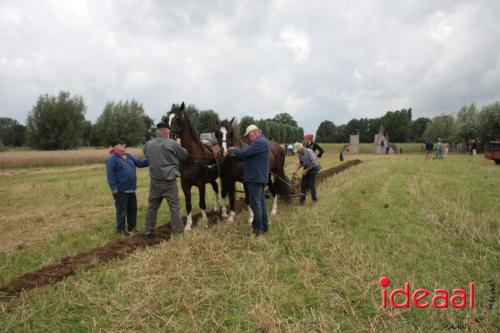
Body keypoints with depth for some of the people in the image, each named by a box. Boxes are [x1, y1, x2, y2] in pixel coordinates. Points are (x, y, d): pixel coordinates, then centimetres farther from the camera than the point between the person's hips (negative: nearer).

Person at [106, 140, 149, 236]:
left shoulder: (129, 156, 14)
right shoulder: (112, 159, -10)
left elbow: (140, 162, 14)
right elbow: (110, 174, -15)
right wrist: (114, 188, -20)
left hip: (131, 189, 8)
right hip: (120, 190, -8)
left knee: (133, 208, 14)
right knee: (122, 210, -1)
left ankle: (131, 227, 26)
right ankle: (120, 228, 13)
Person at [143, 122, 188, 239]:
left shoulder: (148, 144, 3)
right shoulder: (172, 143, -13)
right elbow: (185, 155, 1)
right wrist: (179, 145, 17)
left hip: (154, 181, 5)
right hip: (169, 181, -5)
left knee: (152, 205, 15)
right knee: (174, 206, 3)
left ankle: (148, 231, 22)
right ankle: (178, 232, 7)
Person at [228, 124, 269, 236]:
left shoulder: (259, 142, -19)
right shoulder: (261, 142, 16)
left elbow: (244, 153, -22)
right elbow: (248, 153, 18)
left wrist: (235, 150, -3)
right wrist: (236, 151, 7)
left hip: (256, 178, -11)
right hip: (259, 177, 11)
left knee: (255, 203, -4)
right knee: (261, 202, 15)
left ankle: (258, 229, 3)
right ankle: (264, 226, 24)